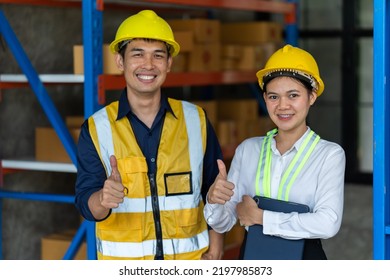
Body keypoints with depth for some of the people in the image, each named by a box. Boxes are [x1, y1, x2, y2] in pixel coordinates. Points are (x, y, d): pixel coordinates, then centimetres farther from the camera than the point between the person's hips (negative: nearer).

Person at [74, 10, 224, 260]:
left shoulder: (196, 120, -1)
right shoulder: (95, 129, -5)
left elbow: (215, 190, 6)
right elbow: (86, 202, -11)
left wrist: (216, 246, 0)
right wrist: (103, 199, -32)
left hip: (190, 258, 1)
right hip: (122, 259, -1)